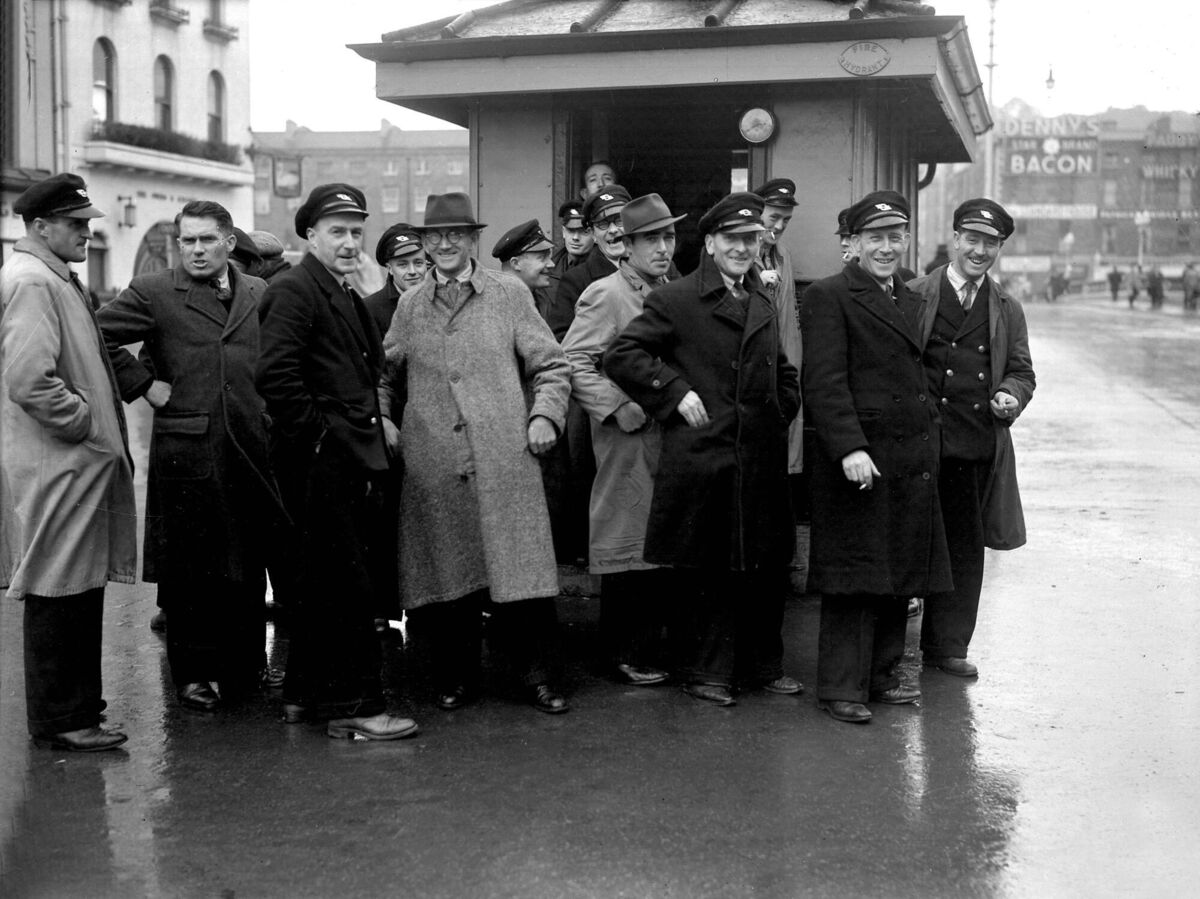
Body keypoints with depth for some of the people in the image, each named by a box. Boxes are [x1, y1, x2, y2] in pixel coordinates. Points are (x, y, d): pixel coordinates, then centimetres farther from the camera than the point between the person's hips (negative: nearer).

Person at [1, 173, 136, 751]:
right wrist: (86, 424, -15)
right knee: (58, 596, -2)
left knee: (78, 592, 16)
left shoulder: (54, 280, 18)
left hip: (76, 465, 10)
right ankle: (58, 722, 7)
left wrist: (97, 426, 16)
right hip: (54, 468, -10)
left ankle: (73, 708, 26)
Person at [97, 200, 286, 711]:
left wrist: (277, 414, 8)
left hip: (252, 452, 3)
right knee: (189, 571, 3)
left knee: (249, 568, 10)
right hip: (186, 452, -3)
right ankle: (193, 673, 15)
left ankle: (243, 670, 23)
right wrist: (141, 383, -6)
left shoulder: (262, 295, 11)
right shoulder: (152, 294, 0)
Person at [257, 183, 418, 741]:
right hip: (320, 459, -10)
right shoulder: (294, 291, -11)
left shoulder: (346, 296, 20)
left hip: (348, 458, 10)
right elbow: (275, 374, -23)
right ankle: (355, 706, -1)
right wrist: (314, 430, -18)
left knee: (322, 581, 16)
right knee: (347, 585, -7)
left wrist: (375, 422, 14)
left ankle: (304, 695, 26)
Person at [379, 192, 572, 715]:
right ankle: (456, 677, 18)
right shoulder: (410, 306, 14)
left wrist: (545, 415, -5)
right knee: (445, 572, 4)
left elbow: (551, 366, 9)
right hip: (432, 467, 2)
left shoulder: (510, 294, 9)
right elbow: (385, 375, 24)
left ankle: (537, 676, 9)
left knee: (519, 570, -3)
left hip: (505, 461, -2)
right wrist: (382, 420, 9)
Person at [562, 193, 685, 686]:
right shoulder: (604, 295, -10)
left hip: (671, 437, 7)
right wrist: (620, 409, -18)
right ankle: (625, 654, 10)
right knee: (628, 545, -1)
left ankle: (648, 649, 22)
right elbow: (573, 363, -16)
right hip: (628, 441, -7)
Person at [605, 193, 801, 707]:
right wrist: (676, 393, -13)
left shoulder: (764, 306, 18)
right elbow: (620, 355, -11)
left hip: (762, 464, 6)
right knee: (708, 572, 1)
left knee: (767, 567, 11)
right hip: (701, 460, -6)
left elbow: (784, 374, 31)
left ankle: (764, 662, 27)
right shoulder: (675, 300, -4)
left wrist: (781, 412, 14)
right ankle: (706, 671, 15)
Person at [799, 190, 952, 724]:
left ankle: (880, 674, 25)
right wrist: (851, 449, -23)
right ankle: (840, 687, 6)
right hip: (859, 459, -8)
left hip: (912, 464, 8)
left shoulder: (910, 300, 18)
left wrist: (926, 448, 13)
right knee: (854, 578, -3)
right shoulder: (828, 297, -7)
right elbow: (824, 381, -15)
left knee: (898, 577, 13)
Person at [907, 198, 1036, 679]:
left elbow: (1021, 370, 15)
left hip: (980, 446, 4)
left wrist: (1011, 396, -7)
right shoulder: (914, 297, 2)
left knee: (965, 547, 9)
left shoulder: (1008, 310, 12)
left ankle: (948, 645, 22)